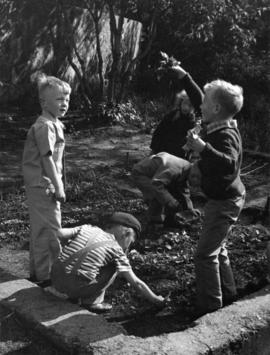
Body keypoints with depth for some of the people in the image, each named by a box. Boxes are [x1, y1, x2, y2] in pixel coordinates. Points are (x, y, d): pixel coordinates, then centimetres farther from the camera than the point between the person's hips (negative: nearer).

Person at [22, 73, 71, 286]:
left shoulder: (55, 124, 12)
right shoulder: (45, 126, -18)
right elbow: (47, 158, -21)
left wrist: (58, 185, 18)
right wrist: (58, 188, -18)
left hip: (44, 187, 10)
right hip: (42, 186, -10)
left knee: (40, 231, 17)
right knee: (50, 232, -4)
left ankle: (38, 272, 29)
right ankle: (46, 276, 7)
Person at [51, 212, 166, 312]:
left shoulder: (87, 228, 12)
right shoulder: (116, 249, 2)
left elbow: (59, 233, 0)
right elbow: (136, 283, 3)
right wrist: (155, 299, 16)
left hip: (55, 280, 5)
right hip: (75, 287, -5)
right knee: (114, 267, 12)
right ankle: (92, 301, 6)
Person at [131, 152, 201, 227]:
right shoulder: (174, 169, -36)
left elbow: (184, 191, 9)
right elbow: (156, 184, -43)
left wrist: (190, 209, 3)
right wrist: (173, 203, -43)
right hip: (140, 174, -10)